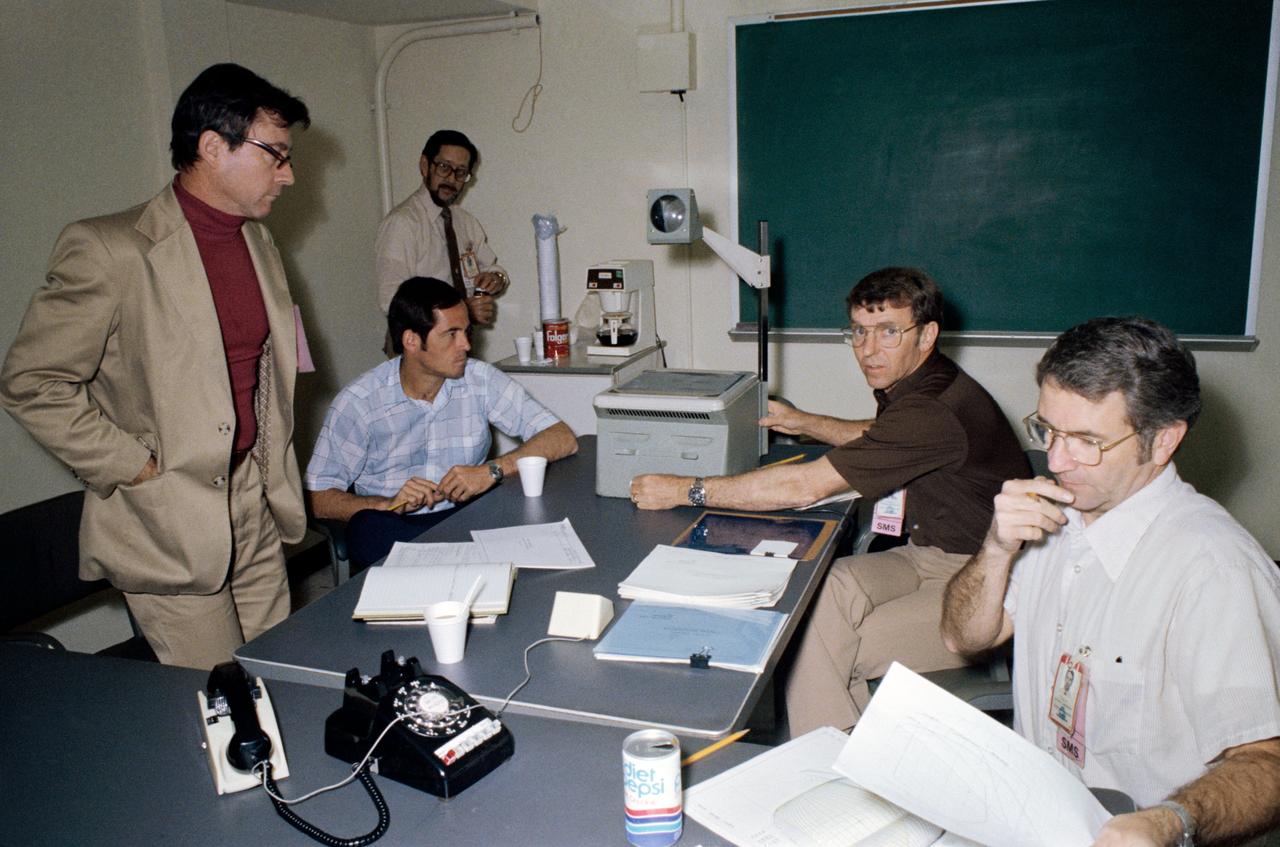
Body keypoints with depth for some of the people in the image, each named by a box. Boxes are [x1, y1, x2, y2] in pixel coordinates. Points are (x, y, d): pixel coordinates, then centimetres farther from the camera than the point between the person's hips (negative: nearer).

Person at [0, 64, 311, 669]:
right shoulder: (109, 249, -15)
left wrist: (274, 472, 12)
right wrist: (138, 471, -14)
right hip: (168, 526, -7)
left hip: (255, 509, 7)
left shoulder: (257, 241, 9)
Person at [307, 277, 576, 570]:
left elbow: (563, 439, -5)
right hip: (393, 525, 0)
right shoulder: (357, 402, -6)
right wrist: (388, 503, -22)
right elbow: (319, 498, -4)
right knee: (368, 527, -35)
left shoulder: (481, 380, -1)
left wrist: (493, 470, -19)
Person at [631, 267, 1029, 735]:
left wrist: (687, 490, -24)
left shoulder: (935, 409, -28)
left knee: (838, 654, -23)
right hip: (925, 556, 9)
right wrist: (804, 423, 23)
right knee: (820, 591, -18)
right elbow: (881, 439, 31)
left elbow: (806, 486, -30)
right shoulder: (910, 386, 4)